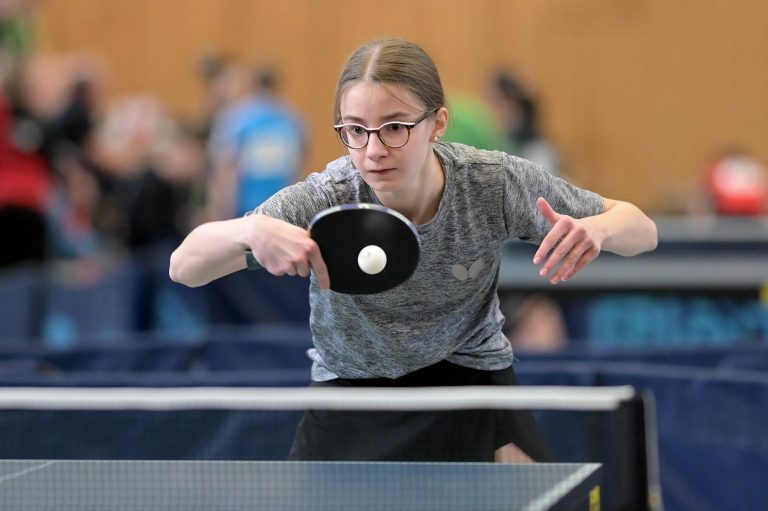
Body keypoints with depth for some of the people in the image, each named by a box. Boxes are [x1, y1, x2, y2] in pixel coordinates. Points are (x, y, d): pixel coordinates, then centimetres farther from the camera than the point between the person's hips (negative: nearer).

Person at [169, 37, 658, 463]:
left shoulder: (495, 183, -25)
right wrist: (250, 230, -52)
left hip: (472, 375, 0)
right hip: (351, 385, 0)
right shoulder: (323, 201, -28)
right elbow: (185, 267, -29)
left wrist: (594, 229, -39)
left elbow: (643, 231, -14)